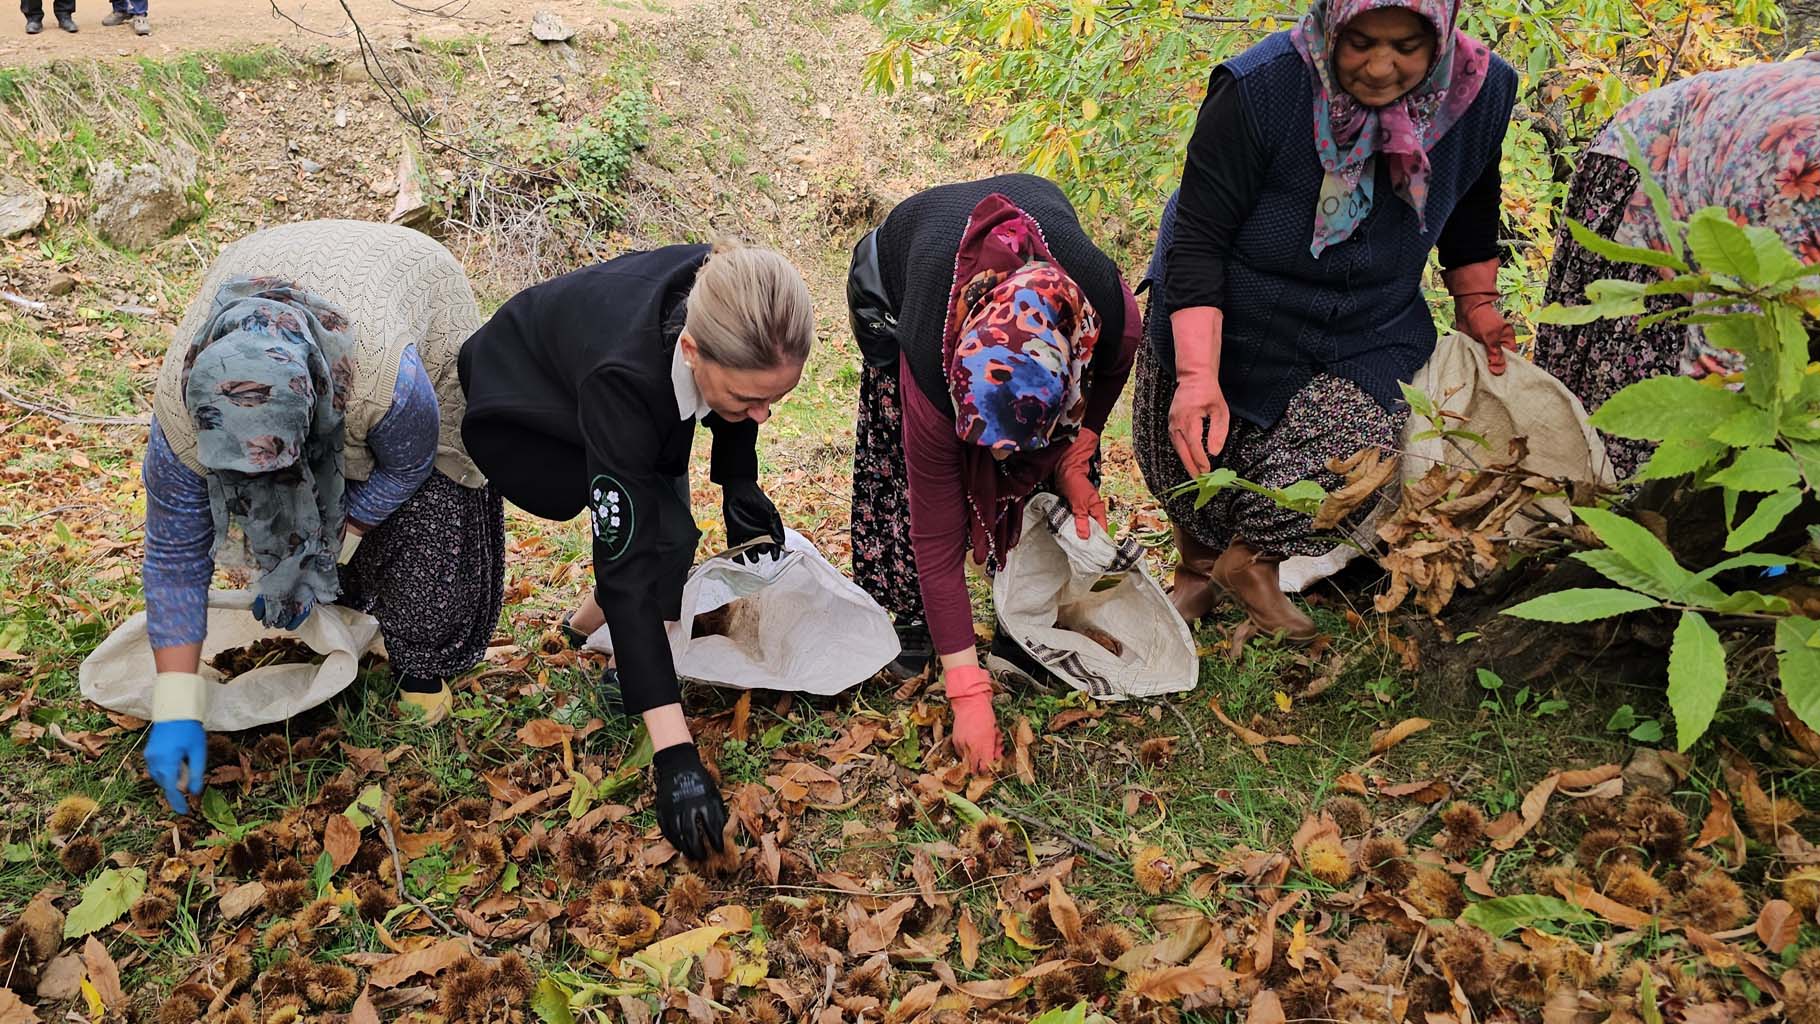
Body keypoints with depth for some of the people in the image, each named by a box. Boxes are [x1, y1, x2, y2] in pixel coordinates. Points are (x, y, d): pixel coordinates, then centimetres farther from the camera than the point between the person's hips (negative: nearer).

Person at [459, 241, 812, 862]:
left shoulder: (728, 310, -32)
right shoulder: (624, 379, -46)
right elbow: (627, 570, -45)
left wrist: (739, 483, -8)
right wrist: (675, 756, -47)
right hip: (520, 412, -6)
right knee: (659, 537, -21)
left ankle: (587, 621, 25)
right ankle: (623, 667, -2)